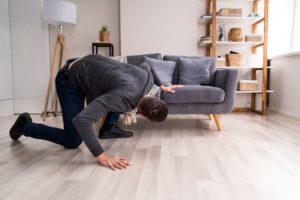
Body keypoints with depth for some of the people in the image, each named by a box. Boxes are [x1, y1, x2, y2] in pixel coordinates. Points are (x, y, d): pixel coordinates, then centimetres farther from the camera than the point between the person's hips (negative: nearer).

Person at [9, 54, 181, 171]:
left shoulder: (147, 78, -13)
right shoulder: (124, 97, -38)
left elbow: (146, 65, 14)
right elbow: (81, 120, -46)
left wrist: (162, 85, 22)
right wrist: (102, 156, -46)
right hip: (70, 80, -8)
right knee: (72, 141, -7)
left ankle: (109, 128, 18)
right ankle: (25, 125, 14)